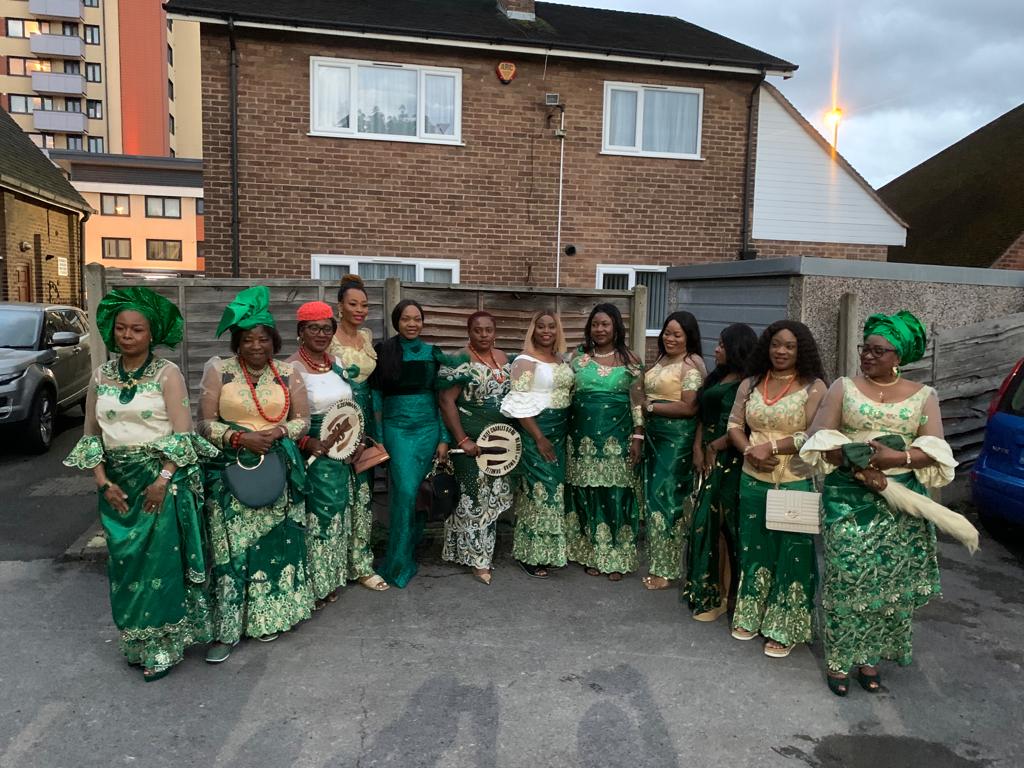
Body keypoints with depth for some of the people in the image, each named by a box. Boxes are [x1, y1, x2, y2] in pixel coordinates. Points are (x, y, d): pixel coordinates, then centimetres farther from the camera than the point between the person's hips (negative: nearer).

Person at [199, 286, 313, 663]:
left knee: (272, 543, 8)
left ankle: (266, 616, 26)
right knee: (230, 547, -3)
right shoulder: (219, 371, 0)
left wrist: (278, 432, -13)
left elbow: (302, 420, 7)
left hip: (278, 470, 2)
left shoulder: (288, 373, 4)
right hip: (230, 471, -2)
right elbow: (206, 424, -1)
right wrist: (240, 438, -16)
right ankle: (226, 629, 8)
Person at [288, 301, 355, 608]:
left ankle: (332, 579, 30)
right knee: (317, 515, -1)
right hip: (312, 454, -7)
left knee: (337, 513, 15)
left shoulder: (337, 363, 7)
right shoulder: (291, 369, -13)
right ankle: (312, 584, 15)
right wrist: (307, 443, -28)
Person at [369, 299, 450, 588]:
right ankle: (400, 564, 3)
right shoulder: (384, 353, -2)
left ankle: (410, 548, 28)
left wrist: (444, 438, 2)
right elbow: (376, 397, 0)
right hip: (397, 429, -2)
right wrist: (378, 439, -4)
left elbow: (441, 398, 7)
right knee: (405, 492, -11)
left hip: (428, 429, 3)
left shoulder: (433, 354, 5)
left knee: (419, 493, 7)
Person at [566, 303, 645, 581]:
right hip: (585, 438, 2)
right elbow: (566, 396, 9)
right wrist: (567, 435, 4)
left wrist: (637, 437, -5)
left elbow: (637, 401, 1)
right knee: (587, 495, 6)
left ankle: (616, 559, 11)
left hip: (617, 438, -1)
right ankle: (591, 555, 19)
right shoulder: (578, 358, 6)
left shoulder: (630, 360, 2)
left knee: (616, 495, 0)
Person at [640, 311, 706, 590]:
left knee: (666, 497, -3)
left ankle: (664, 569, 8)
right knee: (655, 495, 12)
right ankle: (660, 561, 25)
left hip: (677, 440, -8)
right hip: (655, 437, 8)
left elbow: (688, 408, -19)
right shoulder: (661, 360, 13)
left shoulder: (691, 365, -11)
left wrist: (650, 407, -13)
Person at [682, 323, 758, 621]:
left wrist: (715, 447, -8)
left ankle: (719, 594, 10)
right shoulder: (717, 377, 16)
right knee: (706, 522, 10)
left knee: (727, 523, -1)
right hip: (710, 459, 8)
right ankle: (707, 590, 21)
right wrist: (698, 447, 3)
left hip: (731, 460, -8)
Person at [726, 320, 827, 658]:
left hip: (796, 483, -4)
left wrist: (770, 447, -18)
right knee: (754, 547, 14)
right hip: (753, 480, 4)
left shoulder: (814, 387, -6)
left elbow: (813, 435, -12)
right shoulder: (750, 384, 8)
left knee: (792, 553, 4)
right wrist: (749, 450, -11)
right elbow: (734, 425, 8)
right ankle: (750, 616, 30)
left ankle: (784, 629, 18)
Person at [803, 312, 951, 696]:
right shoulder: (843, 388, 3)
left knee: (890, 581, 5)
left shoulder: (924, 396, 6)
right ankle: (839, 659, 11)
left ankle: (869, 657, 22)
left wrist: (895, 457, -21)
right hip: (848, 497, -1)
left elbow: (935, 452, -3)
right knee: (847, 577, -3)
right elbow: (820, 439, -5)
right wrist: (857, 465, -19)